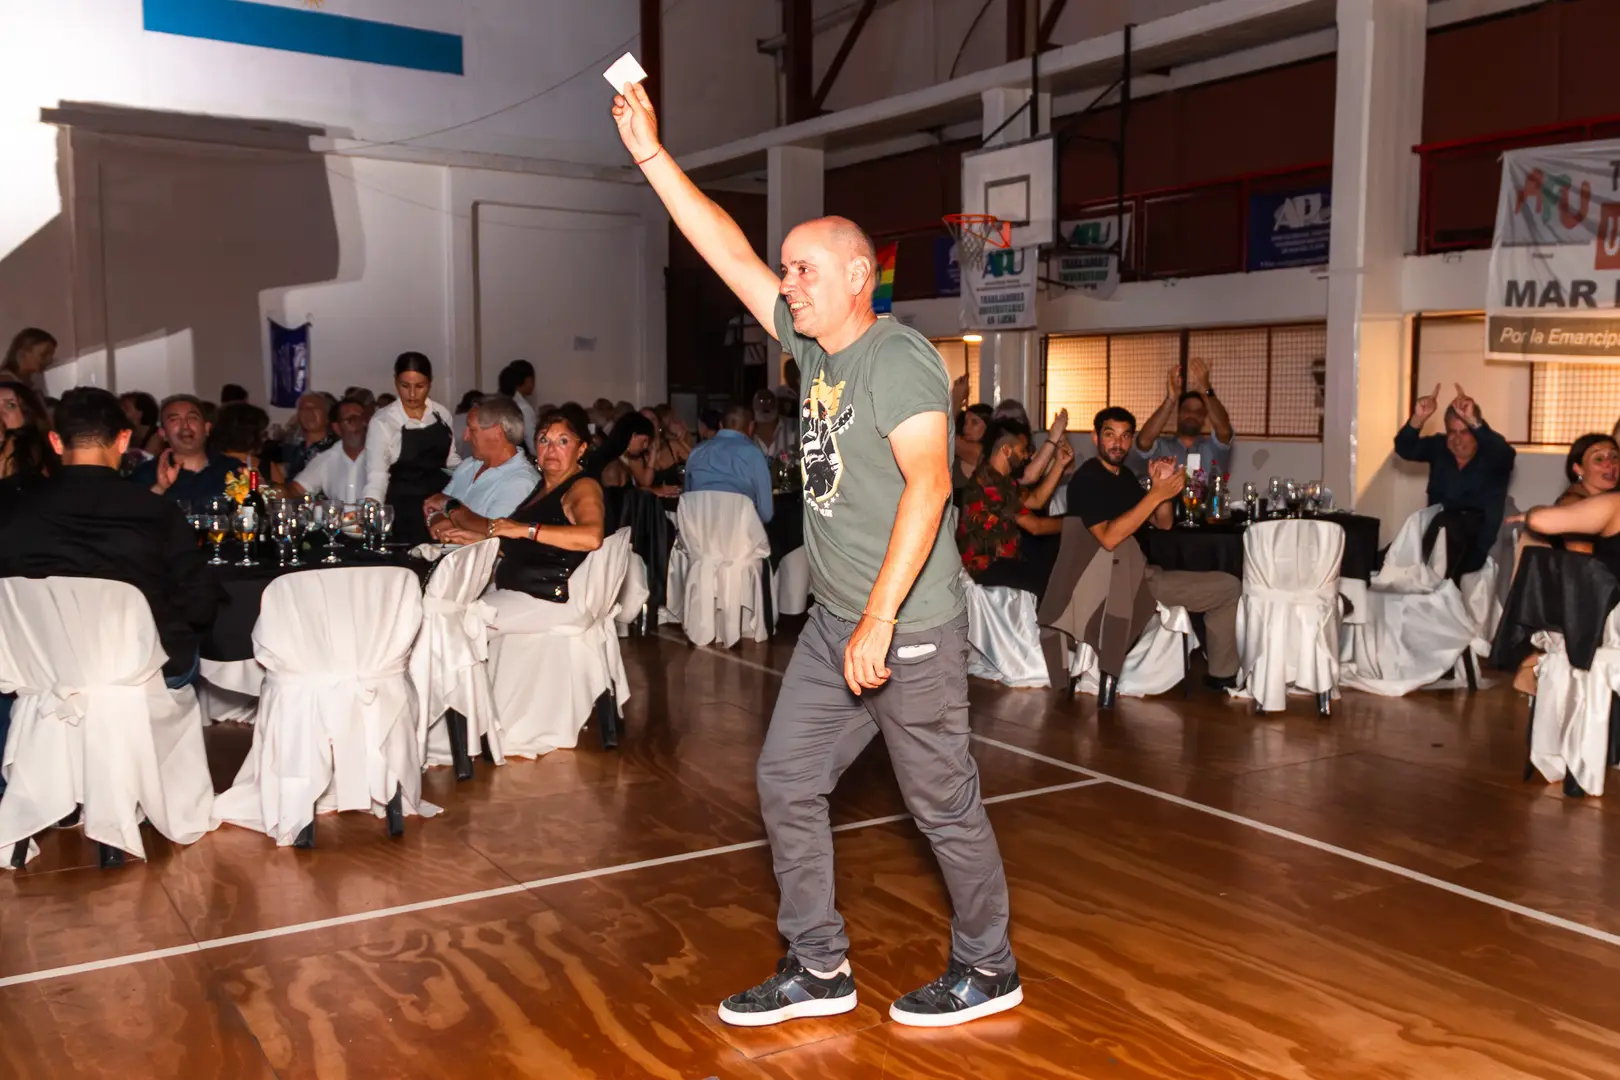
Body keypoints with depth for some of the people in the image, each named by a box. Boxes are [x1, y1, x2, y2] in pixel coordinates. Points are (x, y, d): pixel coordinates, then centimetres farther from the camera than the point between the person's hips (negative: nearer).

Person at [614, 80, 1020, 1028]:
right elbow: (730, 252, 11)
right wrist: (650, 153, 8)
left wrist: (880, 620, -29)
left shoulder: (897, 358, -15)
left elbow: (929, 483, -25)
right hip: (836, 621, 9)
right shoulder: (814, 345, 9)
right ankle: (819, 970, 24)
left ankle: (989, 970, 25)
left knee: (945, 804, 5)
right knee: (787, 783, 11)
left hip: (910, 628, -9)